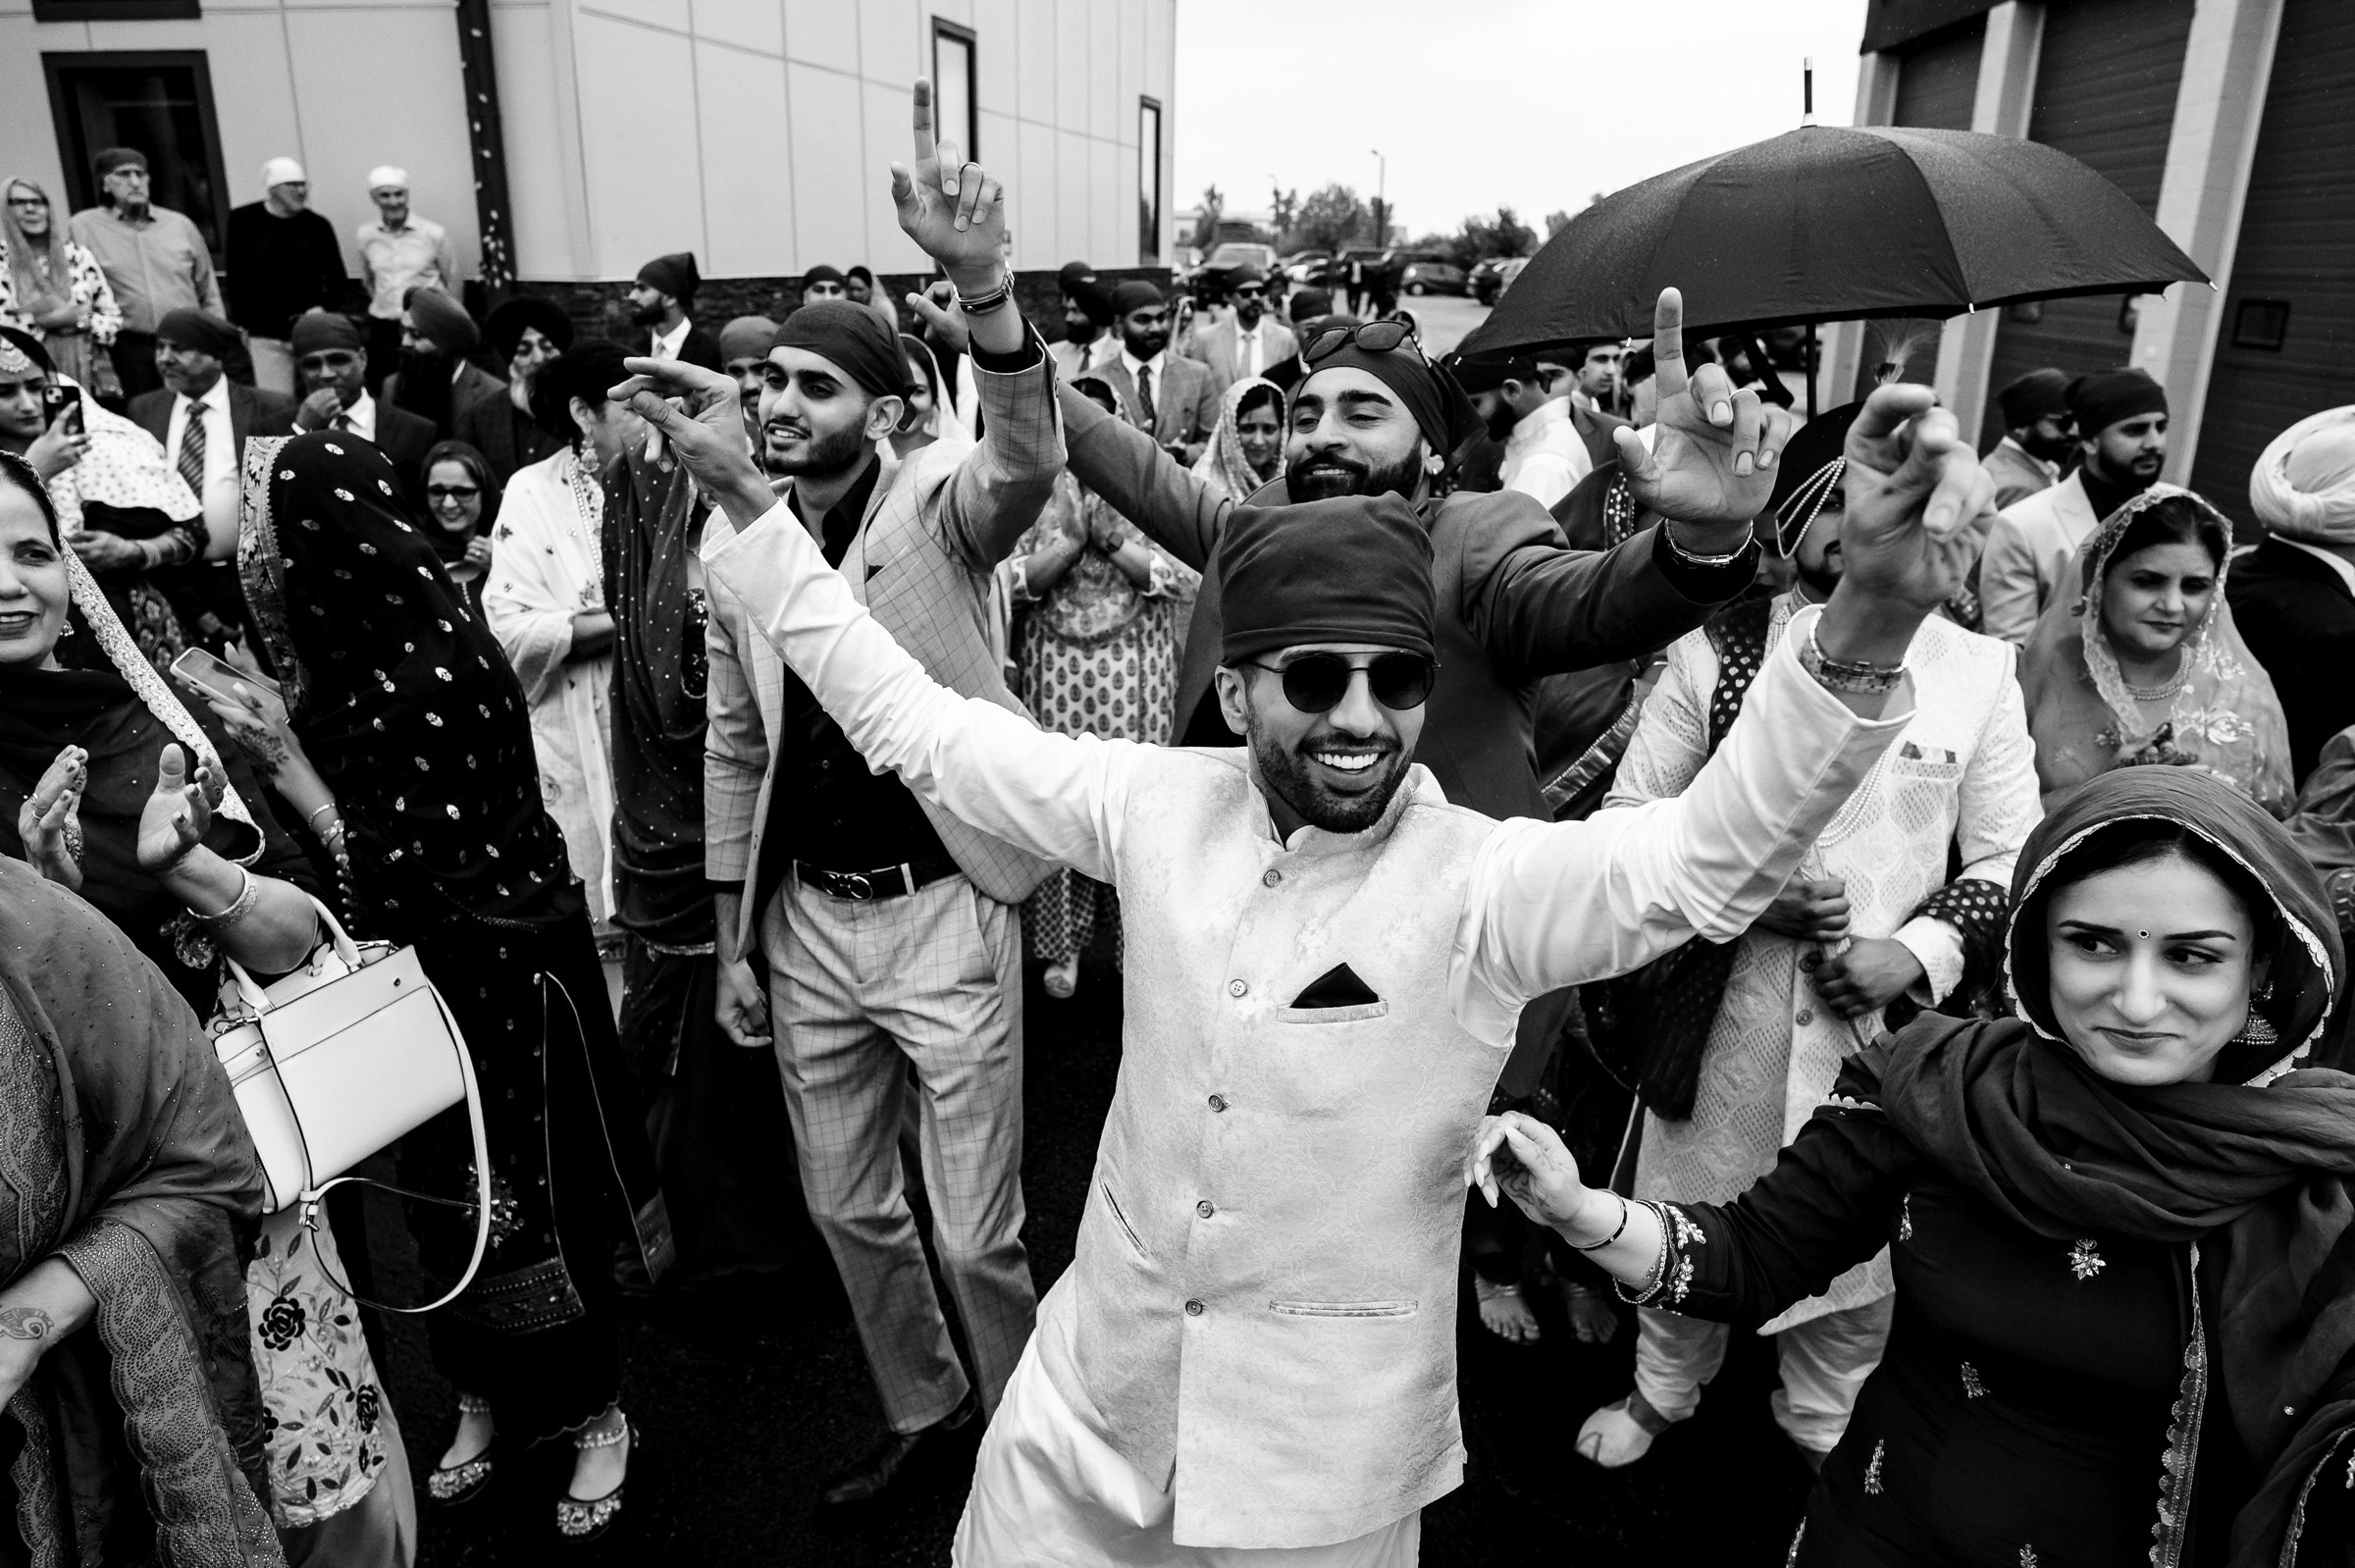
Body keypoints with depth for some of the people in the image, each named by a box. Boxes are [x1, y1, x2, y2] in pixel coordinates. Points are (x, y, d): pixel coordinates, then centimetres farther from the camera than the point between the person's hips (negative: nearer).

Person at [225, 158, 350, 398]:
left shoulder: (318, 225, 4)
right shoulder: (243, 220, 1)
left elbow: (338, 280, 11)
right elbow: (235, 275, 4)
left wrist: (324, 307, -7)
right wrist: (242, 323, 1)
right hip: (266, 335, -1)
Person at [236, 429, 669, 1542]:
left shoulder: (431, 678, -26)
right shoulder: (337, 661, -1)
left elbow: (408, 880, -24)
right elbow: (337, 849, 8)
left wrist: (283, 760, -22)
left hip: (500, 980, -8)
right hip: (407, 982, 8)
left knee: (530, 1195, 8)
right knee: (442, 1196, 20)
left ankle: (593, 1415, 30)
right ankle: (488, 1399, 41)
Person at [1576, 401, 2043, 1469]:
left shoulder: (1978, 671, -1)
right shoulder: (1716, 651, -3)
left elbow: (2010, 860, 2)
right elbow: (1630, 818, -1)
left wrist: (1917, 951, -13)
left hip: (1885, 1014, 1)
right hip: (1722, 1001, 0)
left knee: (1859, 1231, 15)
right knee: (1693, 1210, 16)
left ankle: (1827, 1425, 44)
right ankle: (1663, 1390, 44)